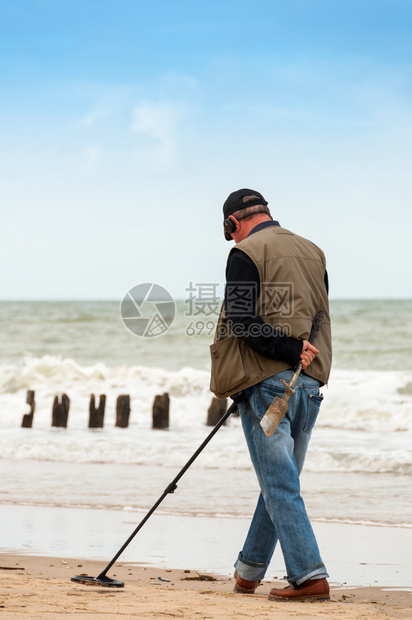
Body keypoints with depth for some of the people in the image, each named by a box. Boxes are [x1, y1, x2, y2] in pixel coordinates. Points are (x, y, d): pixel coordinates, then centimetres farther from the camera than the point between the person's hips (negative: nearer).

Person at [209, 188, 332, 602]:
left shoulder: (247, 253, -5)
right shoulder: (312, 252, 16)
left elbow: (241, 320, -16)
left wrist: (290, 350, -18)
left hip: (266, 381, -7)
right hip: (311, 382, 7)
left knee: (280, 484, -6)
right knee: (280, 479, 14)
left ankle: (309, 575, -12)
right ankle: (248, 571, 24)